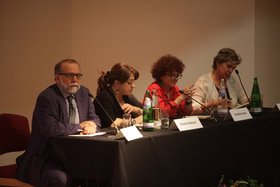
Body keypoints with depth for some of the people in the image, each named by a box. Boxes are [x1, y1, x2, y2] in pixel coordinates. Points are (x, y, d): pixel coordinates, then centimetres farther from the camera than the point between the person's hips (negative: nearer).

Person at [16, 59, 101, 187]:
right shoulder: (46, 98, -14)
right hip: (45, 159, -7)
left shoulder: (83, 93, 10)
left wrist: (92, 124, -9)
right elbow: (51, 129, -27)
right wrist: (80, 126, -13)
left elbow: (95, 118, 17)